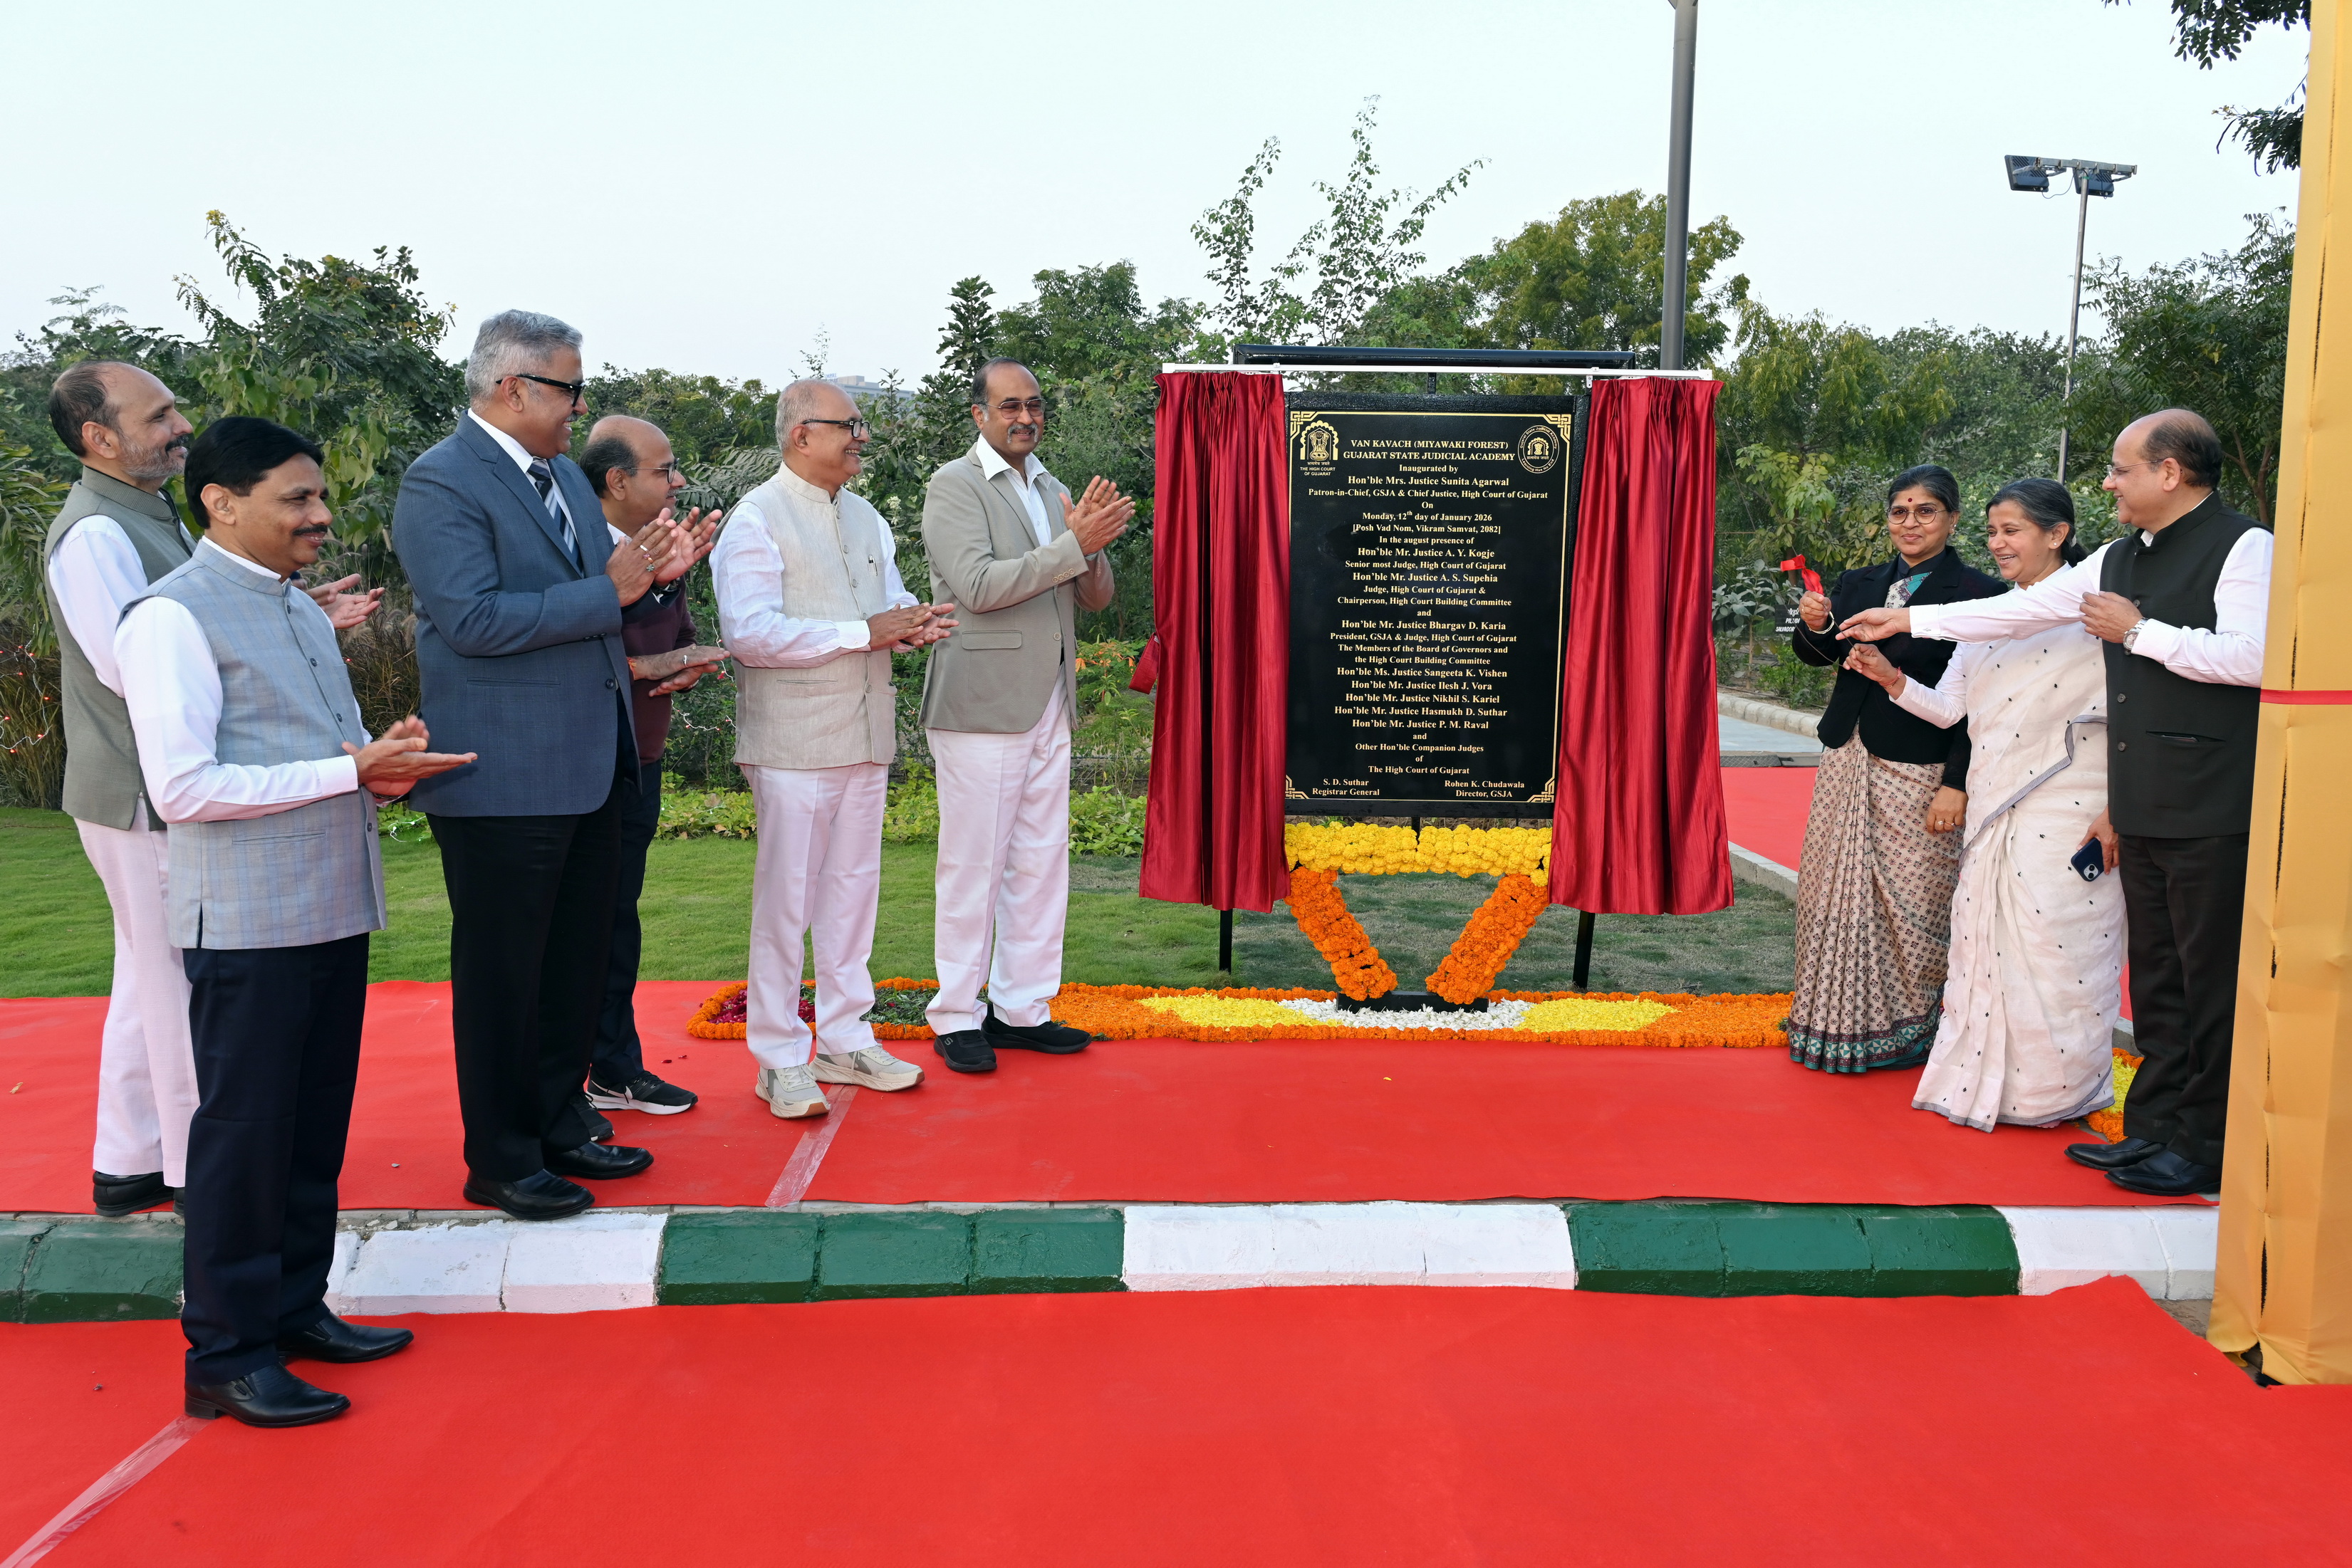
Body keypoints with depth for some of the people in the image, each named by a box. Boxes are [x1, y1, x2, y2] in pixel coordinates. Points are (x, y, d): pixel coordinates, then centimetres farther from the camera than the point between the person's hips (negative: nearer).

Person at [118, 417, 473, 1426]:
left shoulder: (303, 613, 17)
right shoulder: (172, 616, -10)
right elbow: (182, 787, -18)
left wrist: (390, 764, -2)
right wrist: (352, 771, -18)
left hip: (334, 912, 8)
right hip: (247, 922, -8)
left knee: (317, 1127, 14)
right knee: (244, 1134, -1)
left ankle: (295, 1305, 28)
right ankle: (226, 1355, 10)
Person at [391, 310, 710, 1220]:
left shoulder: (564, 474, 15)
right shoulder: (440, 485, -13)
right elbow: (474, 619, -23)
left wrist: (648, 570, 2)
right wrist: (607, 590, -21)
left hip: (590, 763, 9)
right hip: (504, 777, -9)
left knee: (578, 961, 16)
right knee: (500, 974, 4)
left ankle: (560, 1127, 31)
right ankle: (501, 1161, 17)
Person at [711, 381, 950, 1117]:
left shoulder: (865, 519, 16)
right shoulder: (758, 518, -9)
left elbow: (890, 604, 20)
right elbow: (749, 630, -20)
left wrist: (911, 625, -5)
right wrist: (863, 633, -21)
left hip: (864, 735, 7)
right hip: (792, 741, -7)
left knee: (854, 888, 13)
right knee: (786, 897, -1)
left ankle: (845, 1039, 24)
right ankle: (779, 1059, 9)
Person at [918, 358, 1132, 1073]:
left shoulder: (1050, 489, 17)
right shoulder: (954, 485, -5)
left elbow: (1095, 596, 16)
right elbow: (978, 585, -18)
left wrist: (1092, 543, -6)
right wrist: (1075, 544, -20)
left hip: (1048, 706, 7)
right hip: (981, 709, -7)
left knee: (1041, 864, 9)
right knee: (973, 867, -2)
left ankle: (1021, 1008, 19)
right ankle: (956, 1018, 9)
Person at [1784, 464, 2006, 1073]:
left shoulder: (1977, 593, -7)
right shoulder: (1860, 584, 10)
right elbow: (1819, 656, 6)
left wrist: (1957, 784, -17)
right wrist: (1815, 627, -17)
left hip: (1918, 772, -5)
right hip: (1847, 760, 6)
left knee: (1914, 904, 2)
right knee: (1837, 893, 11)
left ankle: (1912, 1026, 20)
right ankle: (1843, 1019, 25)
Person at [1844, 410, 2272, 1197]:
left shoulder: (2243, 548, -8)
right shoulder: (2118, 559, 17)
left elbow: (2252, 657, -21)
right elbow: (2022, 610, 23)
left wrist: (2138, 631, -12)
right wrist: (1908, 621, 24)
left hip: (2211, 808, -8)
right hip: (2143, 808, 8)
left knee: (2210, 979, 0)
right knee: (2155, 975, 13)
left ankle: (2205, 1148, 10)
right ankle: (2156, 1129, 21)